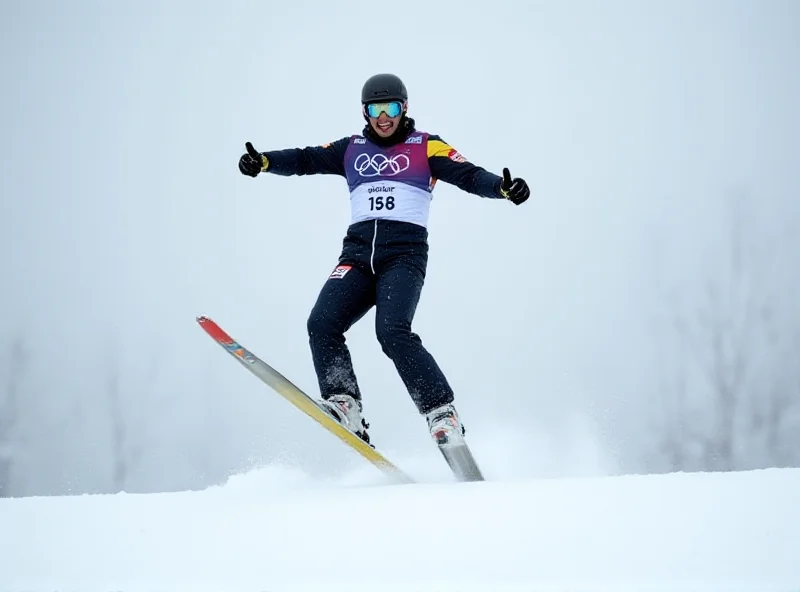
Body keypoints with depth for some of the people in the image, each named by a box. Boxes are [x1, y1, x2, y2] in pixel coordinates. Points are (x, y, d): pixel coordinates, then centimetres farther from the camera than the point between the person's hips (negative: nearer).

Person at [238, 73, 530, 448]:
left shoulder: (425, 147, 9)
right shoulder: (351, 149, 19)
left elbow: (468, 175, -2)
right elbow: (306, 159, 11)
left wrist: (502, 188, -22)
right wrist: (264, 161, -8)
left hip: (404, 252, -4)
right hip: (358, 252, 4)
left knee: (392, 332, -26)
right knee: (322, 324, -18)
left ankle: (442, 415, -23)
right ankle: (344, 410, -17)